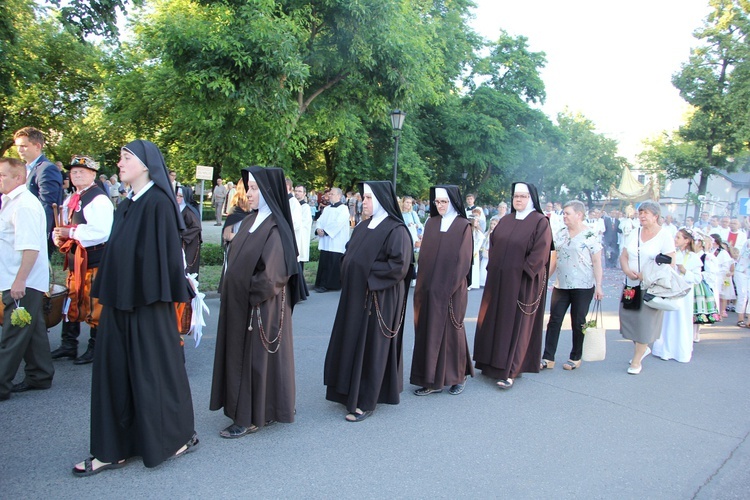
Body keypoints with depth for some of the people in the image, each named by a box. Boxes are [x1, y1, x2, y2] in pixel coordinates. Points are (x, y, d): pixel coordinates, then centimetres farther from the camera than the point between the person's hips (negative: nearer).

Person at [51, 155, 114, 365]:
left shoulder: (99, 200, -13)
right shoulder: (71, 200, 15)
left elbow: (102, 231, -25)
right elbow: (63, 225, 21)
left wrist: (71, 233, -20)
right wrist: (59, 236, -2)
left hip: (94, 261, -9)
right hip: (74, 259, 9)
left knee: (94, 306, -1)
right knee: (71, 302, 15)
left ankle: (95, 348, 12)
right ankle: (69, 345, 27)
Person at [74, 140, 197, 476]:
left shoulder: (159, 203, -12)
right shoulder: (125, 206, 14)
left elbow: (167, 251, -16)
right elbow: (115, 252, 16)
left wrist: (157, 295, -18)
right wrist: (106, 296, 15)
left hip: (147, 301, -8)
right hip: (120, 300, 8)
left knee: (152, 368, 3)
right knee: (114, 370, 10)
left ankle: (179, 436, 22)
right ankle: (113, 449, 21)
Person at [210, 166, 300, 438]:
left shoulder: (275, 228, -17)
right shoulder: (249, 222, 9)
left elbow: (271, 274, -22)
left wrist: (251, 295, -12)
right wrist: (230, 291, 7)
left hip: (261, 306, -9)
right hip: (239, 304, 9)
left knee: (256, 356, 1)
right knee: (240, 353, 15)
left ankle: (251, 418, 14)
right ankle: (244, 410, 30)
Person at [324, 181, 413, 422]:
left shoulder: (396, 230, -12)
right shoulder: (363, 227, 12)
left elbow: (399, 265, -20)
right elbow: (350, 256, 20)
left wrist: (369, 274, -15)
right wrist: (348, 273, 2)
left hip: (379, 298, -8)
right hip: (355, 295, 8)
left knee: (371, 347, -1)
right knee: (352, 344, 13)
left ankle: (366, 403, 9)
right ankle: (351, 392, 28)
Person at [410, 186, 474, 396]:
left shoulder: (463, 226, -3)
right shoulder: (431, 224, 9)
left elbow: (463, 259, -8)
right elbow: (424, 255, 9)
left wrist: (450, 286, -13)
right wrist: (423, 284, 1)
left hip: (451, 288, -4)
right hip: (429, 287, 4)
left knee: (451, 329, 3)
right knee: (429, 330, 5)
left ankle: (457, 376, 21)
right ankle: (432, 379, 13)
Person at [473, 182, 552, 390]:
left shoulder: (540, 222, -6)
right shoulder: (505, 220, 12)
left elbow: (540, 252, -14)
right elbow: (493, 244, 14)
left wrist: (523, 271, -15)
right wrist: (493, 266, 3)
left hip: (522, 282, -6)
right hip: (498, 279, 6)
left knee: (515, 324, -3)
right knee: (493, 320, 10)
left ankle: (509, 372, 0)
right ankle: (493, 363, 22)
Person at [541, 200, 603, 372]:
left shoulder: (590, 235, -7)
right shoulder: (561, 233, 8)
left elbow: (597, 262, -8)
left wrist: (598, 286, -13)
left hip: (583, 287, -5)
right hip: (561, 286, 5)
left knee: (578, 322, 7)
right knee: (554, 321, 1)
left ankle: (576, 357, 22)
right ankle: (548, 358, 5)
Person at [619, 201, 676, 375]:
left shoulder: (664, 235, -6)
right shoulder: (635, 233, 10)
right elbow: (623, 256, 9)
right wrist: (627, 271, -10)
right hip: (631, 285, 5)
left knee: (644, 321, -1)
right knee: (629, 317, 8)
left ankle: (636, 361, 10)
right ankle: (642, 348, 34)